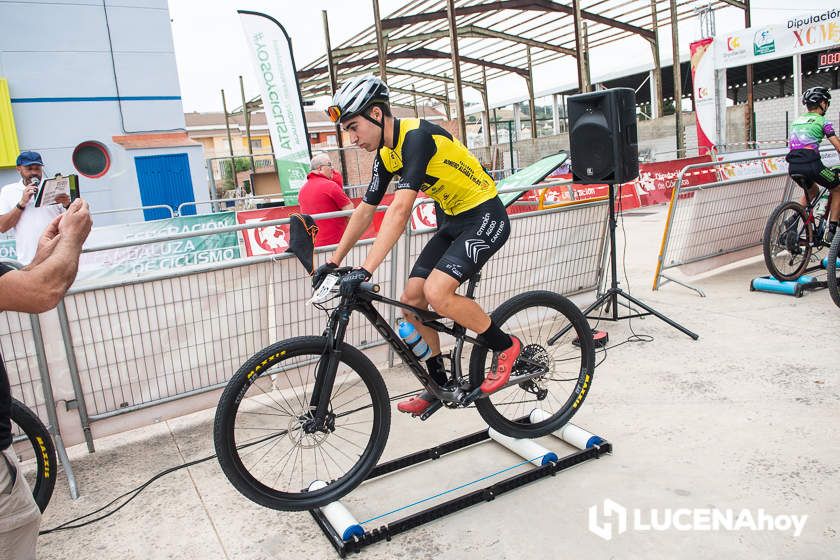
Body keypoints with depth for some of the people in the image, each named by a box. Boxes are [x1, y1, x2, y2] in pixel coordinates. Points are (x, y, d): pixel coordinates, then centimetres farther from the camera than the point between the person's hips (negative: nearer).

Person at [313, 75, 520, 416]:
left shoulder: (417, 136, -24)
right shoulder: (386, 155, 4)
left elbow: (400, 210, -34)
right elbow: (365, 211, 11)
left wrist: (365, 270, -38)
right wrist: (333, 262, 10)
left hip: (485, 217, -9)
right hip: (454, 221, 9)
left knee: (436, 293, -25)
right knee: (411, 300, 1)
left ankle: (505, 346, -2)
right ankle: (438, 385, 17)